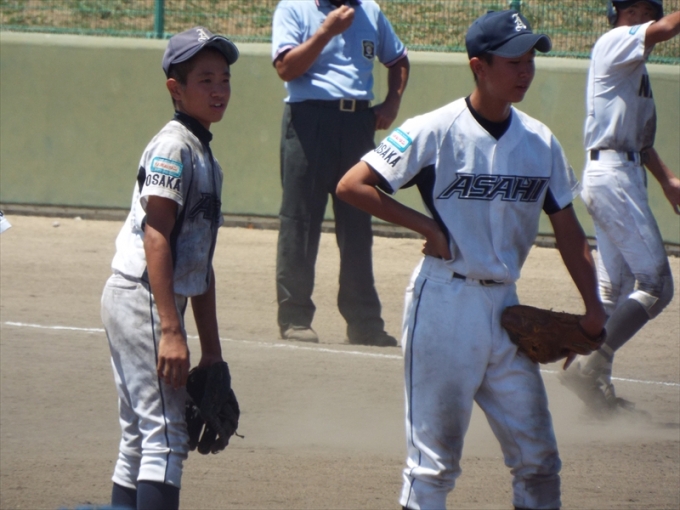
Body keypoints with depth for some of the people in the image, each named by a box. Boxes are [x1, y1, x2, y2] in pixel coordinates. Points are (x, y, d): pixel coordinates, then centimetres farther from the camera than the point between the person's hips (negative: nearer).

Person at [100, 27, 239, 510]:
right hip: (143, 298, -10)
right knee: (165, 435, -14)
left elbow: (201, 261, 22)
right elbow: (155, 239, -19)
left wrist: (212, 348, 22)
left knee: (141, 441, 12)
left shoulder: (205, 156, 18)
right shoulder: (173, 146, -11)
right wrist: (171, 331, -24)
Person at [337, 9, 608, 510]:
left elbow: (567, 228, 12)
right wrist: (428, 226, -12)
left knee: (538, 458, 6)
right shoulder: (435, 131, -10)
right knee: (435, 455, -2)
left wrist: (593, 306, 4)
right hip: (444, 303, -5)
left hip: (505, 306, 5)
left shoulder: (541, 142, 6)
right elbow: (352, 185, -10)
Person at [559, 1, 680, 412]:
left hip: (625, 175, 10)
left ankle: (599, 388, 14)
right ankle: (591, 367, -17)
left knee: (616, 292, 12)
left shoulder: (634, 65, 21)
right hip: (613, 174, -10)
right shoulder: (613, 44, -8)